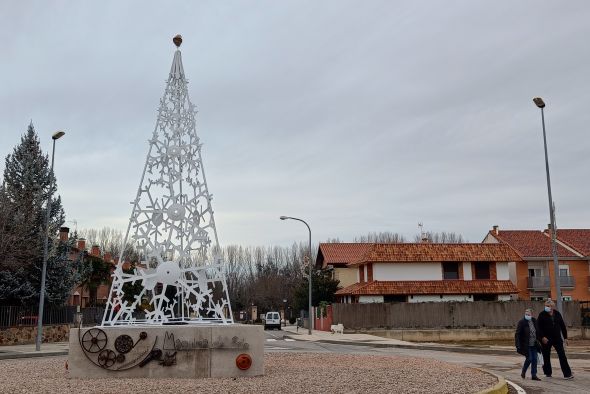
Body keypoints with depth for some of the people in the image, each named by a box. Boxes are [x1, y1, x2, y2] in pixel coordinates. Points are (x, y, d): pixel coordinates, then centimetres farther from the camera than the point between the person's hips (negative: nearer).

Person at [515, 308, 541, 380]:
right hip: (526, 345, -5)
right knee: (529, 359, -7)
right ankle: (523, 372, 17)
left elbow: (537, 331, 18)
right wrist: (518, 345, -18)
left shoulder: (534, 321, 5)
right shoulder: (522, 322, -12)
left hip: (534, 345, 6)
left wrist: (538, 340, 13)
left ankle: (534, 375, 14)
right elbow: (517, 334, -13)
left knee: (534, 359, 5)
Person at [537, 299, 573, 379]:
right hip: (546, 339, -2)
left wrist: (565, 337, 7)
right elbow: (538, 327, -7)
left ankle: (567, 374, -3)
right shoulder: (542, 315, -5)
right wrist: (542, 337, -16)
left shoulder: (557, 314, 5)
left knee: (562, 356, -4)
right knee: (546, 357, 6)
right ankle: (548, 373, 19)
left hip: (557, 339, 2)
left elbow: (562, 326, 11)